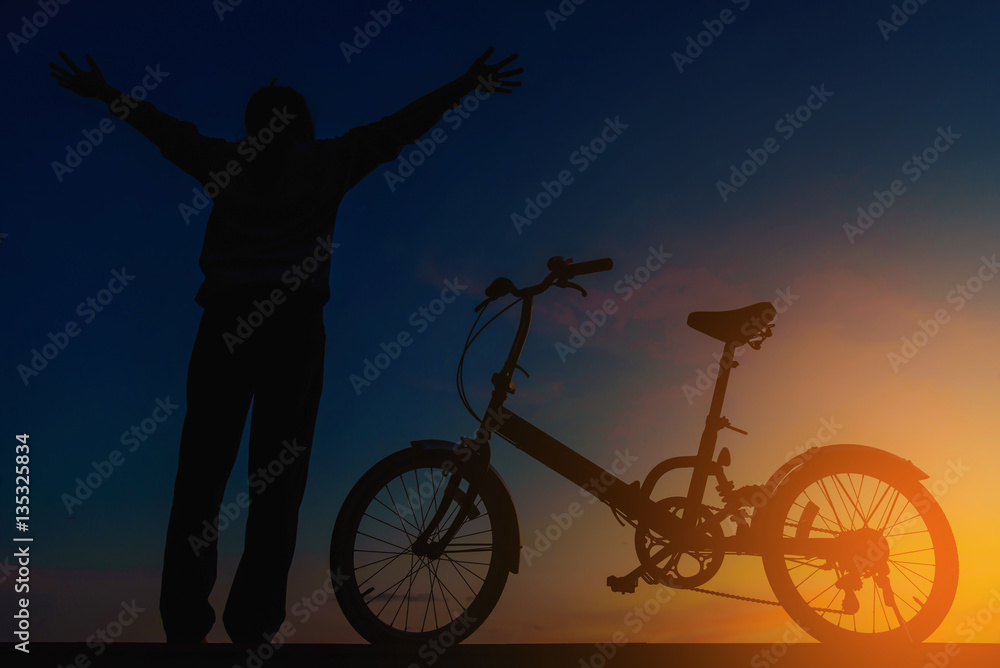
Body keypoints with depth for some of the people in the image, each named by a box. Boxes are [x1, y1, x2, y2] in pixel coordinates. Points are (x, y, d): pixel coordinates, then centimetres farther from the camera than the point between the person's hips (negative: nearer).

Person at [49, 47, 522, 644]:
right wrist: (470, 84, 20)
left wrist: (105, 93, 44)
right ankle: (252, 627, 3)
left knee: (200, 476, 7)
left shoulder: (226, 163, 13)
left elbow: (167, 130, 27)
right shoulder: (327, 164, 8)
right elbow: (400, 127, 12)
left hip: (225, 325, 2)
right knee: (278, 480, 3)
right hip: (294, 327, -1)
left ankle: (184, 623, 9)